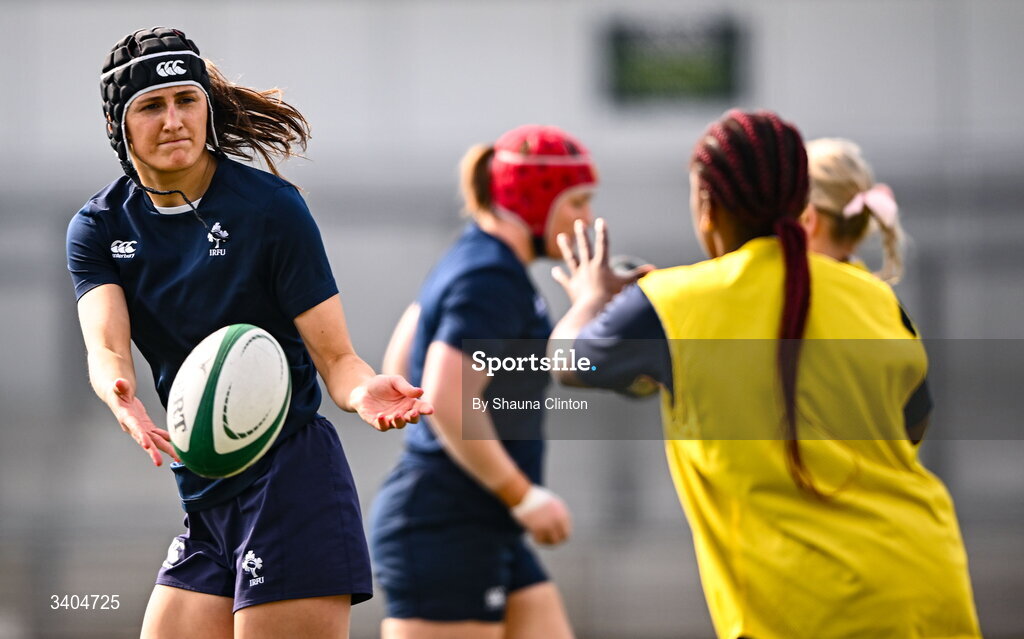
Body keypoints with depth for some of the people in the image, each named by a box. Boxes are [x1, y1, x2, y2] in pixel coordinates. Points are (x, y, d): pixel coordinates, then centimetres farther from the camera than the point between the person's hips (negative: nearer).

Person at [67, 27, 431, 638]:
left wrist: (365, 390, -34)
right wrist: (123, 397, -38)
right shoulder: (99, 228, 4)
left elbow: (335, 356, -10)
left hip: (292, 479, -6)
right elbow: (106, 346, -14)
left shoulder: (272, 207, -9)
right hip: (204, 501, 6)